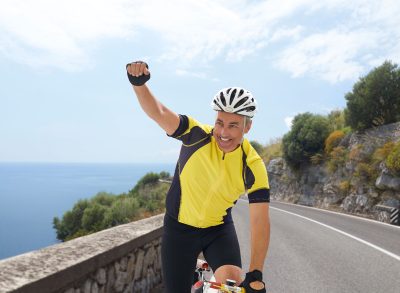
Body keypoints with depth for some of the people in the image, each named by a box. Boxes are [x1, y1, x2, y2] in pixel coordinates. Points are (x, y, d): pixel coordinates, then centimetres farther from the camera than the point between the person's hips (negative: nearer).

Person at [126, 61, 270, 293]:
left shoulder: (253, 166, -20)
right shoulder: (198, 135, -19)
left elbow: (260, 222, -22)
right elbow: (158, 112, -30)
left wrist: (255, 274, -28)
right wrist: (139, 83, -50)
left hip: (219, 230, 0)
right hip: (179, 228, 0)